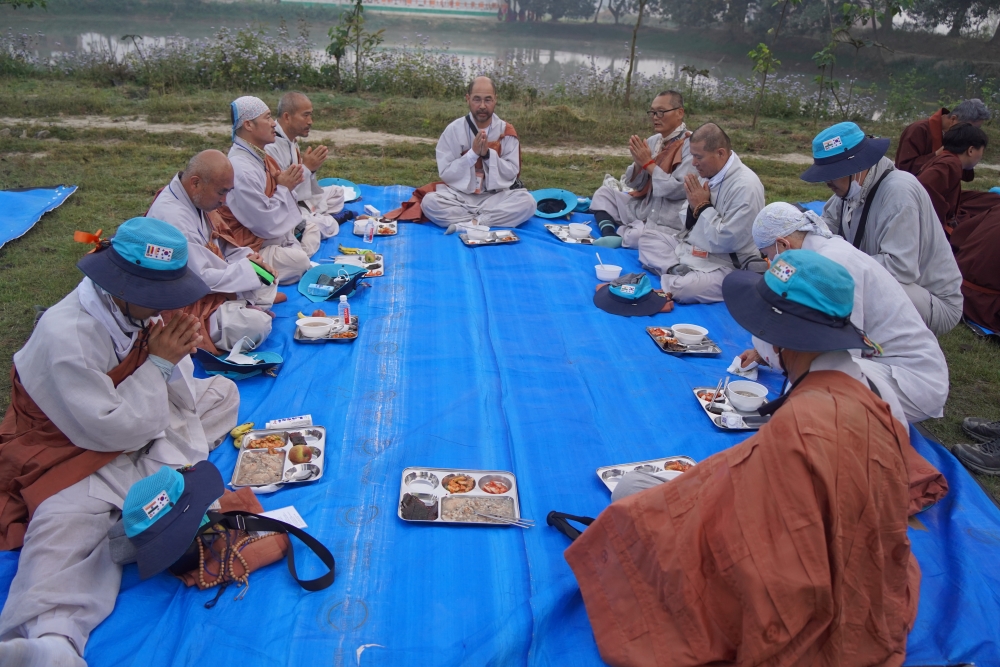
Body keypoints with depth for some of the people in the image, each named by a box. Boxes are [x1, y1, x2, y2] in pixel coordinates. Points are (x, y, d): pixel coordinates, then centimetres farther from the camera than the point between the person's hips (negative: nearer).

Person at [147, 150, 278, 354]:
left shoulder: (194, 199, 1)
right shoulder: (172, 218, -28)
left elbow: (214, 247, 13)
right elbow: (202, 279, -27)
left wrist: (246, 256, -5)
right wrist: (248, 268, -18)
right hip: (187, 304, -10)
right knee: (255, 324, -26)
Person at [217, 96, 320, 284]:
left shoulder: (259, 156, 6)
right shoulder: (241, 168, -26)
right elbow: (266, 224, -27)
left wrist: (289, 184, -6)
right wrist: (283, 187, -13)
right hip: (255, 249, -11)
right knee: (299, 261, -29)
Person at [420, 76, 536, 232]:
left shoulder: (506, 131, 1)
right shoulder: (453, 130, -3)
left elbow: (512, 172, -2)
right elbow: (445, 173, -6)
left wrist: (488, 154, -17)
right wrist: (472, 154, -17)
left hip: (495, 197, 1)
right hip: (460, 195, 0)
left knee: (527, 202, -28)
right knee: (429, 202, -29)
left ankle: (467, 224, -27)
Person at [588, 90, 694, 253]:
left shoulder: (691, 144, -14)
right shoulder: (653, 141, 7)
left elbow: (678, 190, -21)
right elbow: (636, 185, 11)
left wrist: (648, 163, -16)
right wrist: (638, 163, -10)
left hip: (669, 223, -8)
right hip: (645, 208, 8)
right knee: (604, 192, 6)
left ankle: (621, 233, -4)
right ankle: (611, 235, -17)